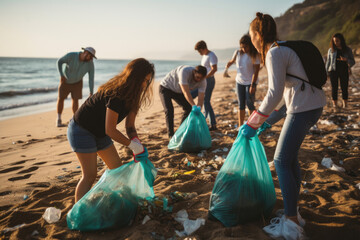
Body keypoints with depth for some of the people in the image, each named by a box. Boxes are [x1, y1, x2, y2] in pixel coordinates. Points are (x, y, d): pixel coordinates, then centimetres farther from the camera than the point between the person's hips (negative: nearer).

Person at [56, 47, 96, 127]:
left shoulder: (90, 64, -26)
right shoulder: (71, 55, -32)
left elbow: (91, 78, -22)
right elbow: (59, 61, -15)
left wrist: (91, 93, -25)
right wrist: (61, 75, -22)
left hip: (77, 82, 1)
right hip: (65, 80, -1)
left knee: (75, 100, -6)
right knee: (60, 99, -1)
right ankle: (59, 119, 17)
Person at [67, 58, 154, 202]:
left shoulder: (131, 95, -2)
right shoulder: (116, 94, -31)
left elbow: (130, 126, 1)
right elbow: (110, 130, -30)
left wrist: (136, 142, -17)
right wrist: (132, 144, -21)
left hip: (99, 133, 9)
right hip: (81, 130, -9)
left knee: (117, 168, 10)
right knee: (89, 175, -11)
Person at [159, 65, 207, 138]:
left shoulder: (203, 82, -19)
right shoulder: (184, 72, -38)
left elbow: (201, 98, -23)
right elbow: (186, 93, -43)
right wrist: (194, 106, -52)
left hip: (178, 91, 6)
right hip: (166, 87, -6)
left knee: (188, 108, -1)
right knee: (169, 110, -21)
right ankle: (171, 135, -12)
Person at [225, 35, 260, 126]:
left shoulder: (255, 55, -12)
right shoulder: (237, 53, -1)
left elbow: (256, 71, -14)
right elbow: (232, 61, 18)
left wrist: (253, 85, -18)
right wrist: (227, 68, 2)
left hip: (250, 82, -4)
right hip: (239, 82, 4)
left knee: (250, 104, -5)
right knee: (241, 105, 7)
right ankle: (240, 126, 14)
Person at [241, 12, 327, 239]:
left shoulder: (274, 53, -14)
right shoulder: (285, 48, 16)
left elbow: (275, 93, -21)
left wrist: (253, 123, -15)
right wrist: (269, 117, 21)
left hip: (303, 108, -10)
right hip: (314, 105, 10)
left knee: (282, 161, -5)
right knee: (290, 158, 16)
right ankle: (293, 212, 25)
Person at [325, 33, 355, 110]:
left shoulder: (348, 50, 4)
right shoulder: (331, 50, 5)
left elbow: (353, 62, 3)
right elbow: (328, 62, 10)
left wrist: (346, 60, -18)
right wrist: (326, 72, 4)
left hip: (344, 71, 0)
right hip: (333, 71, 0)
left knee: (344, 87, 2)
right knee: (334, 87, -1)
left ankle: (345, 103, 15)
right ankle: (334, 103, 5)